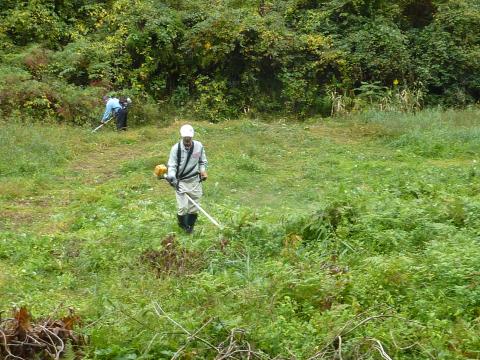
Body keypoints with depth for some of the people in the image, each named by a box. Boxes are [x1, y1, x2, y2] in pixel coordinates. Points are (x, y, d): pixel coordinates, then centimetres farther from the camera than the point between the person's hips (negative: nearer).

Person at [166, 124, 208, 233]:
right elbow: (172, 165, -10)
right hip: (181, 181, -3)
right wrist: (172, 178, -26)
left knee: (194, 207, 9)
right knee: (182, 207, -9)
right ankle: (182, 224, 20)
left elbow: (203, 161, 11)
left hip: (195, 180, 3)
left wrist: (203, 170, -7)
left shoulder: (199, 146, -5)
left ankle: (190, 225, 31)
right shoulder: (176, 148, -13)